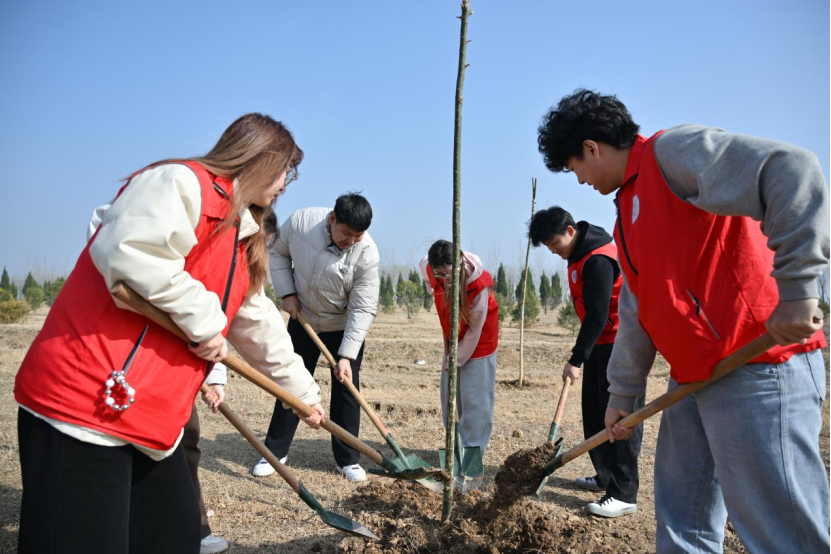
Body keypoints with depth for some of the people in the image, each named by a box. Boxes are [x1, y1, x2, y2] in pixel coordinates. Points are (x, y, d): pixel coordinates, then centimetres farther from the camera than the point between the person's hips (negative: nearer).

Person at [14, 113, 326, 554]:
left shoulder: (241, 241, 19)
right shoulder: (182, 182, -10)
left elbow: (258, 327, 27)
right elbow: (128, 252, -28)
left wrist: (303, 391, 32)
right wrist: (203, 320, -16)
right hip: (83, 403, -10)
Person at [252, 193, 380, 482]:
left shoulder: (367, 253, -28)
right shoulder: (300, 221, -23)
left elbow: (363, 310, -24)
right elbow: (277, 252, -2)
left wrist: (346, 356, -28)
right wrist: (287, 292, -12)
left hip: (345, 328, -2)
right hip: (303, 320, 2)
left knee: (346, 389, -1)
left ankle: (347, 459, 13)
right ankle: (275, 451, 21)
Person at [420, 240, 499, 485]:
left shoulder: (480, 284, -31)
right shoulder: (427, 268, -17)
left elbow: (475, 330, -21)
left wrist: (457, 358, -14)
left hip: (478, 344, -6)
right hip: (452, 341, 6)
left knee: (475, 404, -6)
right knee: (450, 402, 10)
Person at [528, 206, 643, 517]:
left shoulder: (598, 260, -21)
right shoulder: (579, 256, 11)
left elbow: (597, 315, -25)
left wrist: (577, 359, -24)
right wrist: (581, 355, 15)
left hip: (620, 345, -10)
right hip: (602, 344, 10)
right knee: (595, 414, 14)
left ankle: (624, 495, -3)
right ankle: (606, 477, 26)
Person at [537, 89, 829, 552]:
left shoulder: (674, 150, -8)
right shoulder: (629, 207, 20)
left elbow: (792, 171, -24)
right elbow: (636, 315, 21)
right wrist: (622, 397, 23)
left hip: (757, 369, -10)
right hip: (692, 377, 10)